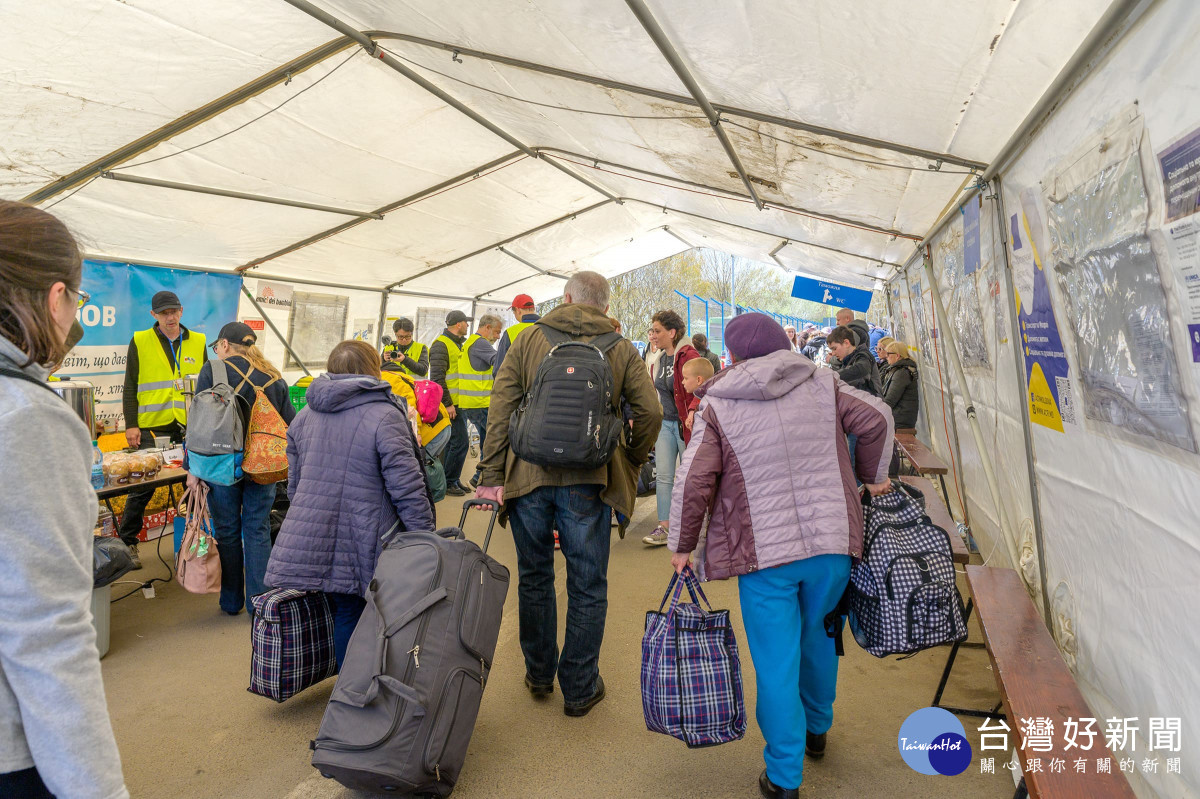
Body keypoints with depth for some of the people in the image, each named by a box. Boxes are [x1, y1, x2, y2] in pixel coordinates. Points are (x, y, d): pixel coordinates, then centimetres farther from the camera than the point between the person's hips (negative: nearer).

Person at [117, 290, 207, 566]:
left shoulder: (197, 342, 9)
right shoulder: (140, 342, 2)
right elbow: (130, 387, 2)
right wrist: (131, 424, -5)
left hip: (189, 427, 3)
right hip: (151, 427, -2)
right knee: (142, 485, 2)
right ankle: (126, 541, 18)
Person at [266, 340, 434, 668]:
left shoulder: (304, 416, 11)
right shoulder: (385, 416, -11)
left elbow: (294, 484, 20)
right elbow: (407, 487, -14)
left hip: (309, 541, 6)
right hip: (362, 547, -5)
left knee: (344, 614, 15)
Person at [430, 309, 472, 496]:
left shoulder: (459, 344, 19)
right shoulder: (441, 345, -11)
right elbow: (437, 378, -18)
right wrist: (447, 404, -21)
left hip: (460, 403, 9)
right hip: (451, 404, -9)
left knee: (454, 442, 13)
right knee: (460, 441, -10)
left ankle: (452, 480, 21)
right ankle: (449, 482, 0)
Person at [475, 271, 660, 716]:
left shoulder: (528, 339, 5)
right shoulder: (621, 349, 4)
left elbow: (500, 409, -2)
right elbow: (650, 412, -3)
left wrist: (492, 476, -2)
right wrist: (630, 464, 11)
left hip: (528, 475, 2)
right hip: (589, 479, -1)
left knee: (534, 577, 19)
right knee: (587, 587, 12)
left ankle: (539, 674, 34)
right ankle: (579, 688, 23)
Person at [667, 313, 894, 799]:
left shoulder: (717, 405, -5)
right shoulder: (822, 384, 4)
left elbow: (694, 481, -9)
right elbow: (875, 420, 5)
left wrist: (682, 545, 2)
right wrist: (873, 477, 21)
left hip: (765, 552, -4)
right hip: (831, 542, 4)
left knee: (776, 663, 8)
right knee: (817, 637, 26)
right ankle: (816, 730, 47)